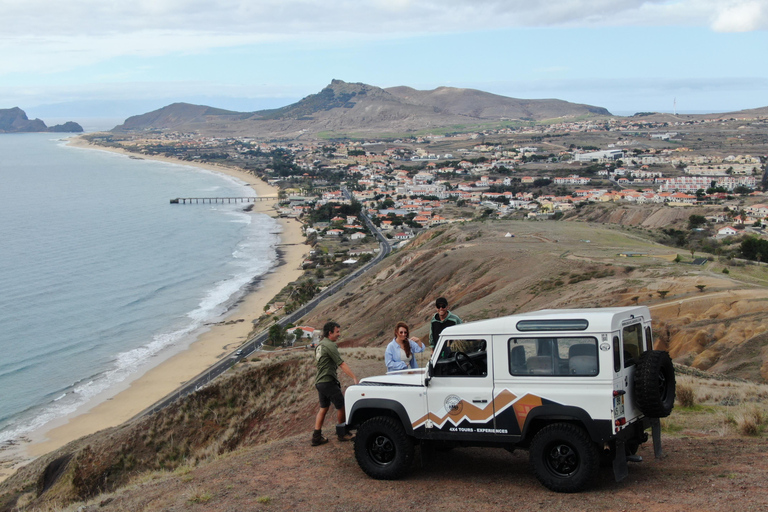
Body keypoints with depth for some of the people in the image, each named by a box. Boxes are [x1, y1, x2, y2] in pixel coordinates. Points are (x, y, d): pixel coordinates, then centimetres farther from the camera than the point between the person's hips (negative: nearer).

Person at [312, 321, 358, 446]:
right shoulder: (330, 345, -15)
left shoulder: (319, 345, 14)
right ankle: (342, 434, 14)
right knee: (341, 406, 3)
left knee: (324, 408, 14)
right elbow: (341, 364, -21)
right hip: (328, 382, -9)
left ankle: (316, 437, 12)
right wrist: (355, 378, -22)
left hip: (319, 382, 9)